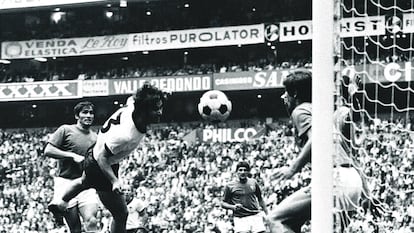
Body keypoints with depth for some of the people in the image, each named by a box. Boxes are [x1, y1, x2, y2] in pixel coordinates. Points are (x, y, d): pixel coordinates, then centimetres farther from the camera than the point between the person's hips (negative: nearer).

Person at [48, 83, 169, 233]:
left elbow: (131, 99, 6)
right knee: (121, 215, 0)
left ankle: (60, 203, 65)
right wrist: (114, 181, -37)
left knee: (85, 182, 40)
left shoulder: (132, 106, -20)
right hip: (100, 168, -9)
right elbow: (102, 158, -32)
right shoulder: (126, 136, -41)